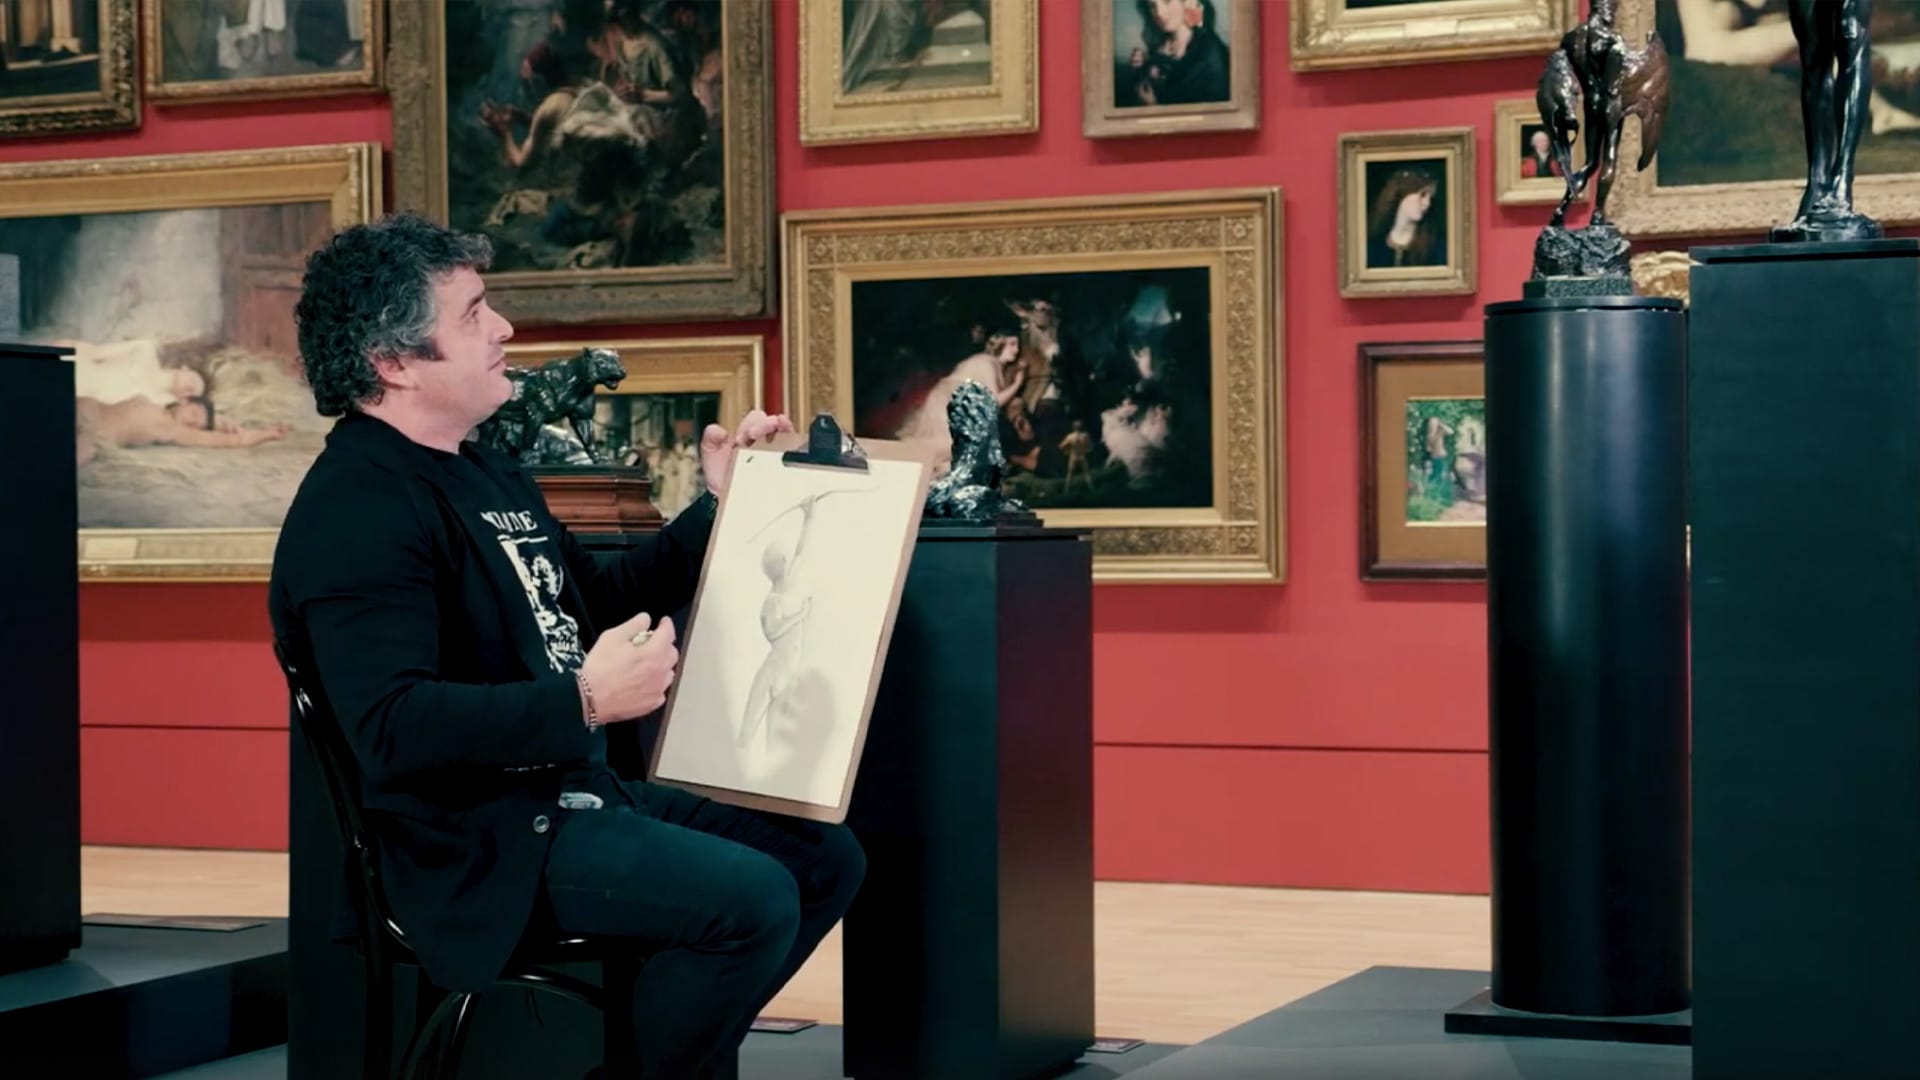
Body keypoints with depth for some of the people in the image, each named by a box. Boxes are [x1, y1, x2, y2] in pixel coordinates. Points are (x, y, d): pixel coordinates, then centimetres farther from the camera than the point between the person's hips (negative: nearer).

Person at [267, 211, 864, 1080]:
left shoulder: (483, 470, 16)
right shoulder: (357, 514, -18)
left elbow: (600, 605, 26)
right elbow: (392, 728, -29)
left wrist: (717, 509, 17)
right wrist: (582, 703, -34)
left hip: (577, 789, 10)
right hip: (485, 843, -10)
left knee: (824, 858, 8)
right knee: (753, 900, -24)